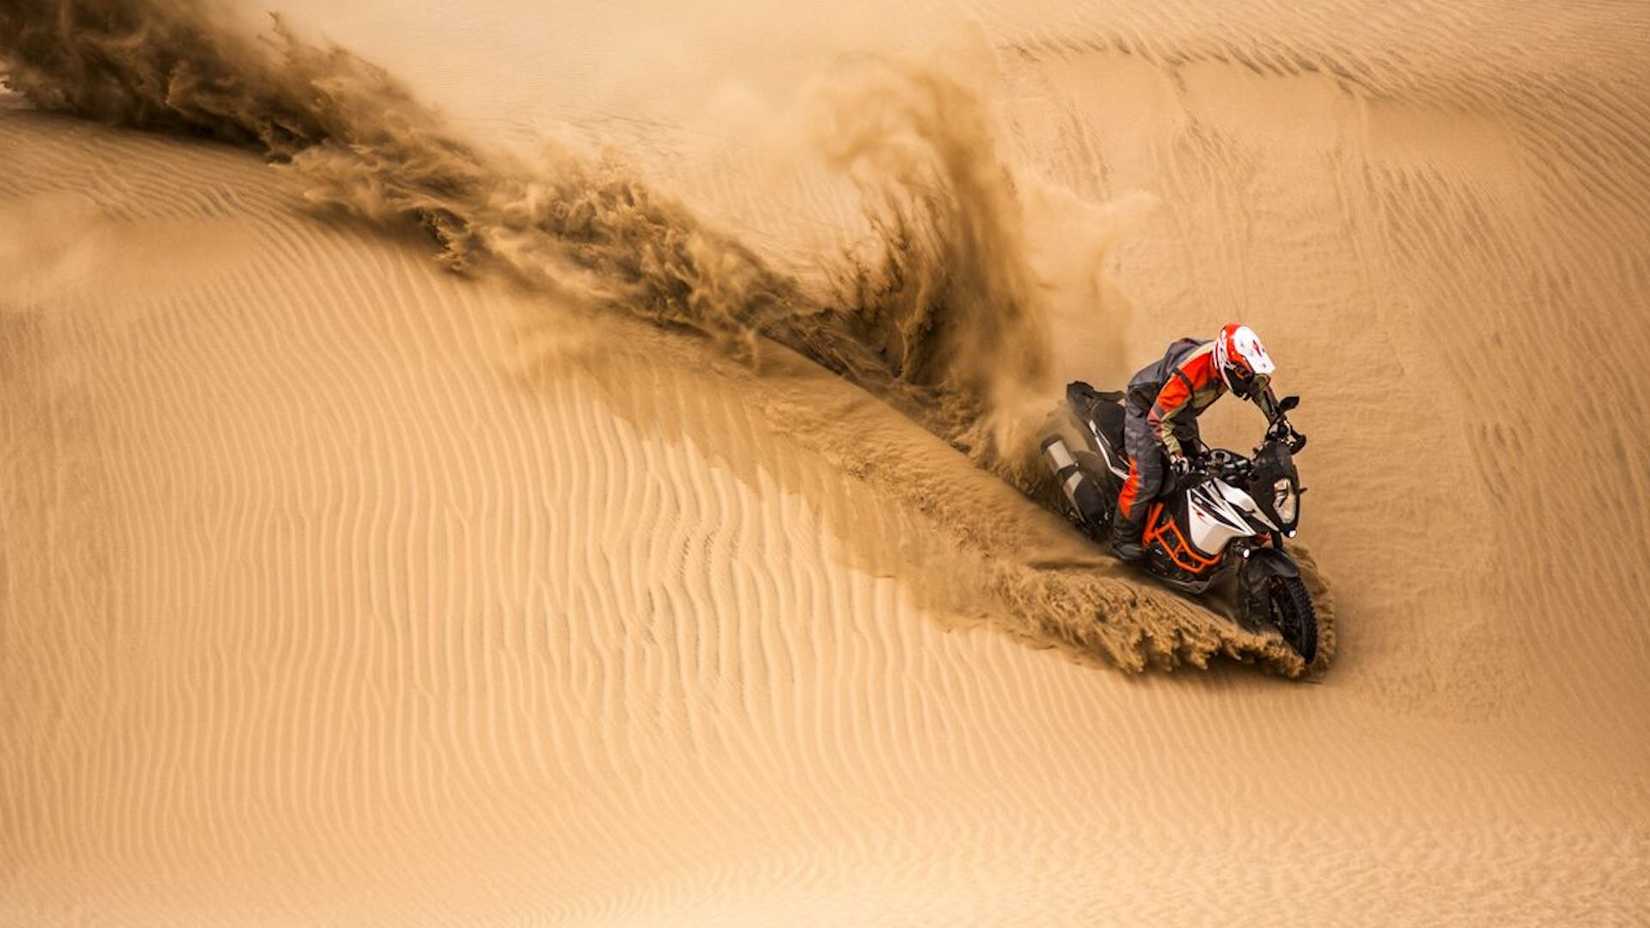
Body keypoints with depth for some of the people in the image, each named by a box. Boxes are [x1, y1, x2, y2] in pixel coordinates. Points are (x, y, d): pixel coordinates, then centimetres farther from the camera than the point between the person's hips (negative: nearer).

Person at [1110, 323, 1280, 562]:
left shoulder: (1232, 361, -22)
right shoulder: (1189, 375, -44)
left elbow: (1260, 382, 2)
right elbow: (1158, 419, -35)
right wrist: (1175, 456, -39)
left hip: (1181, 412, 8)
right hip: (1146, 409, -8)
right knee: (1147, 479, -14)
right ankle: (1123, 537, 2)